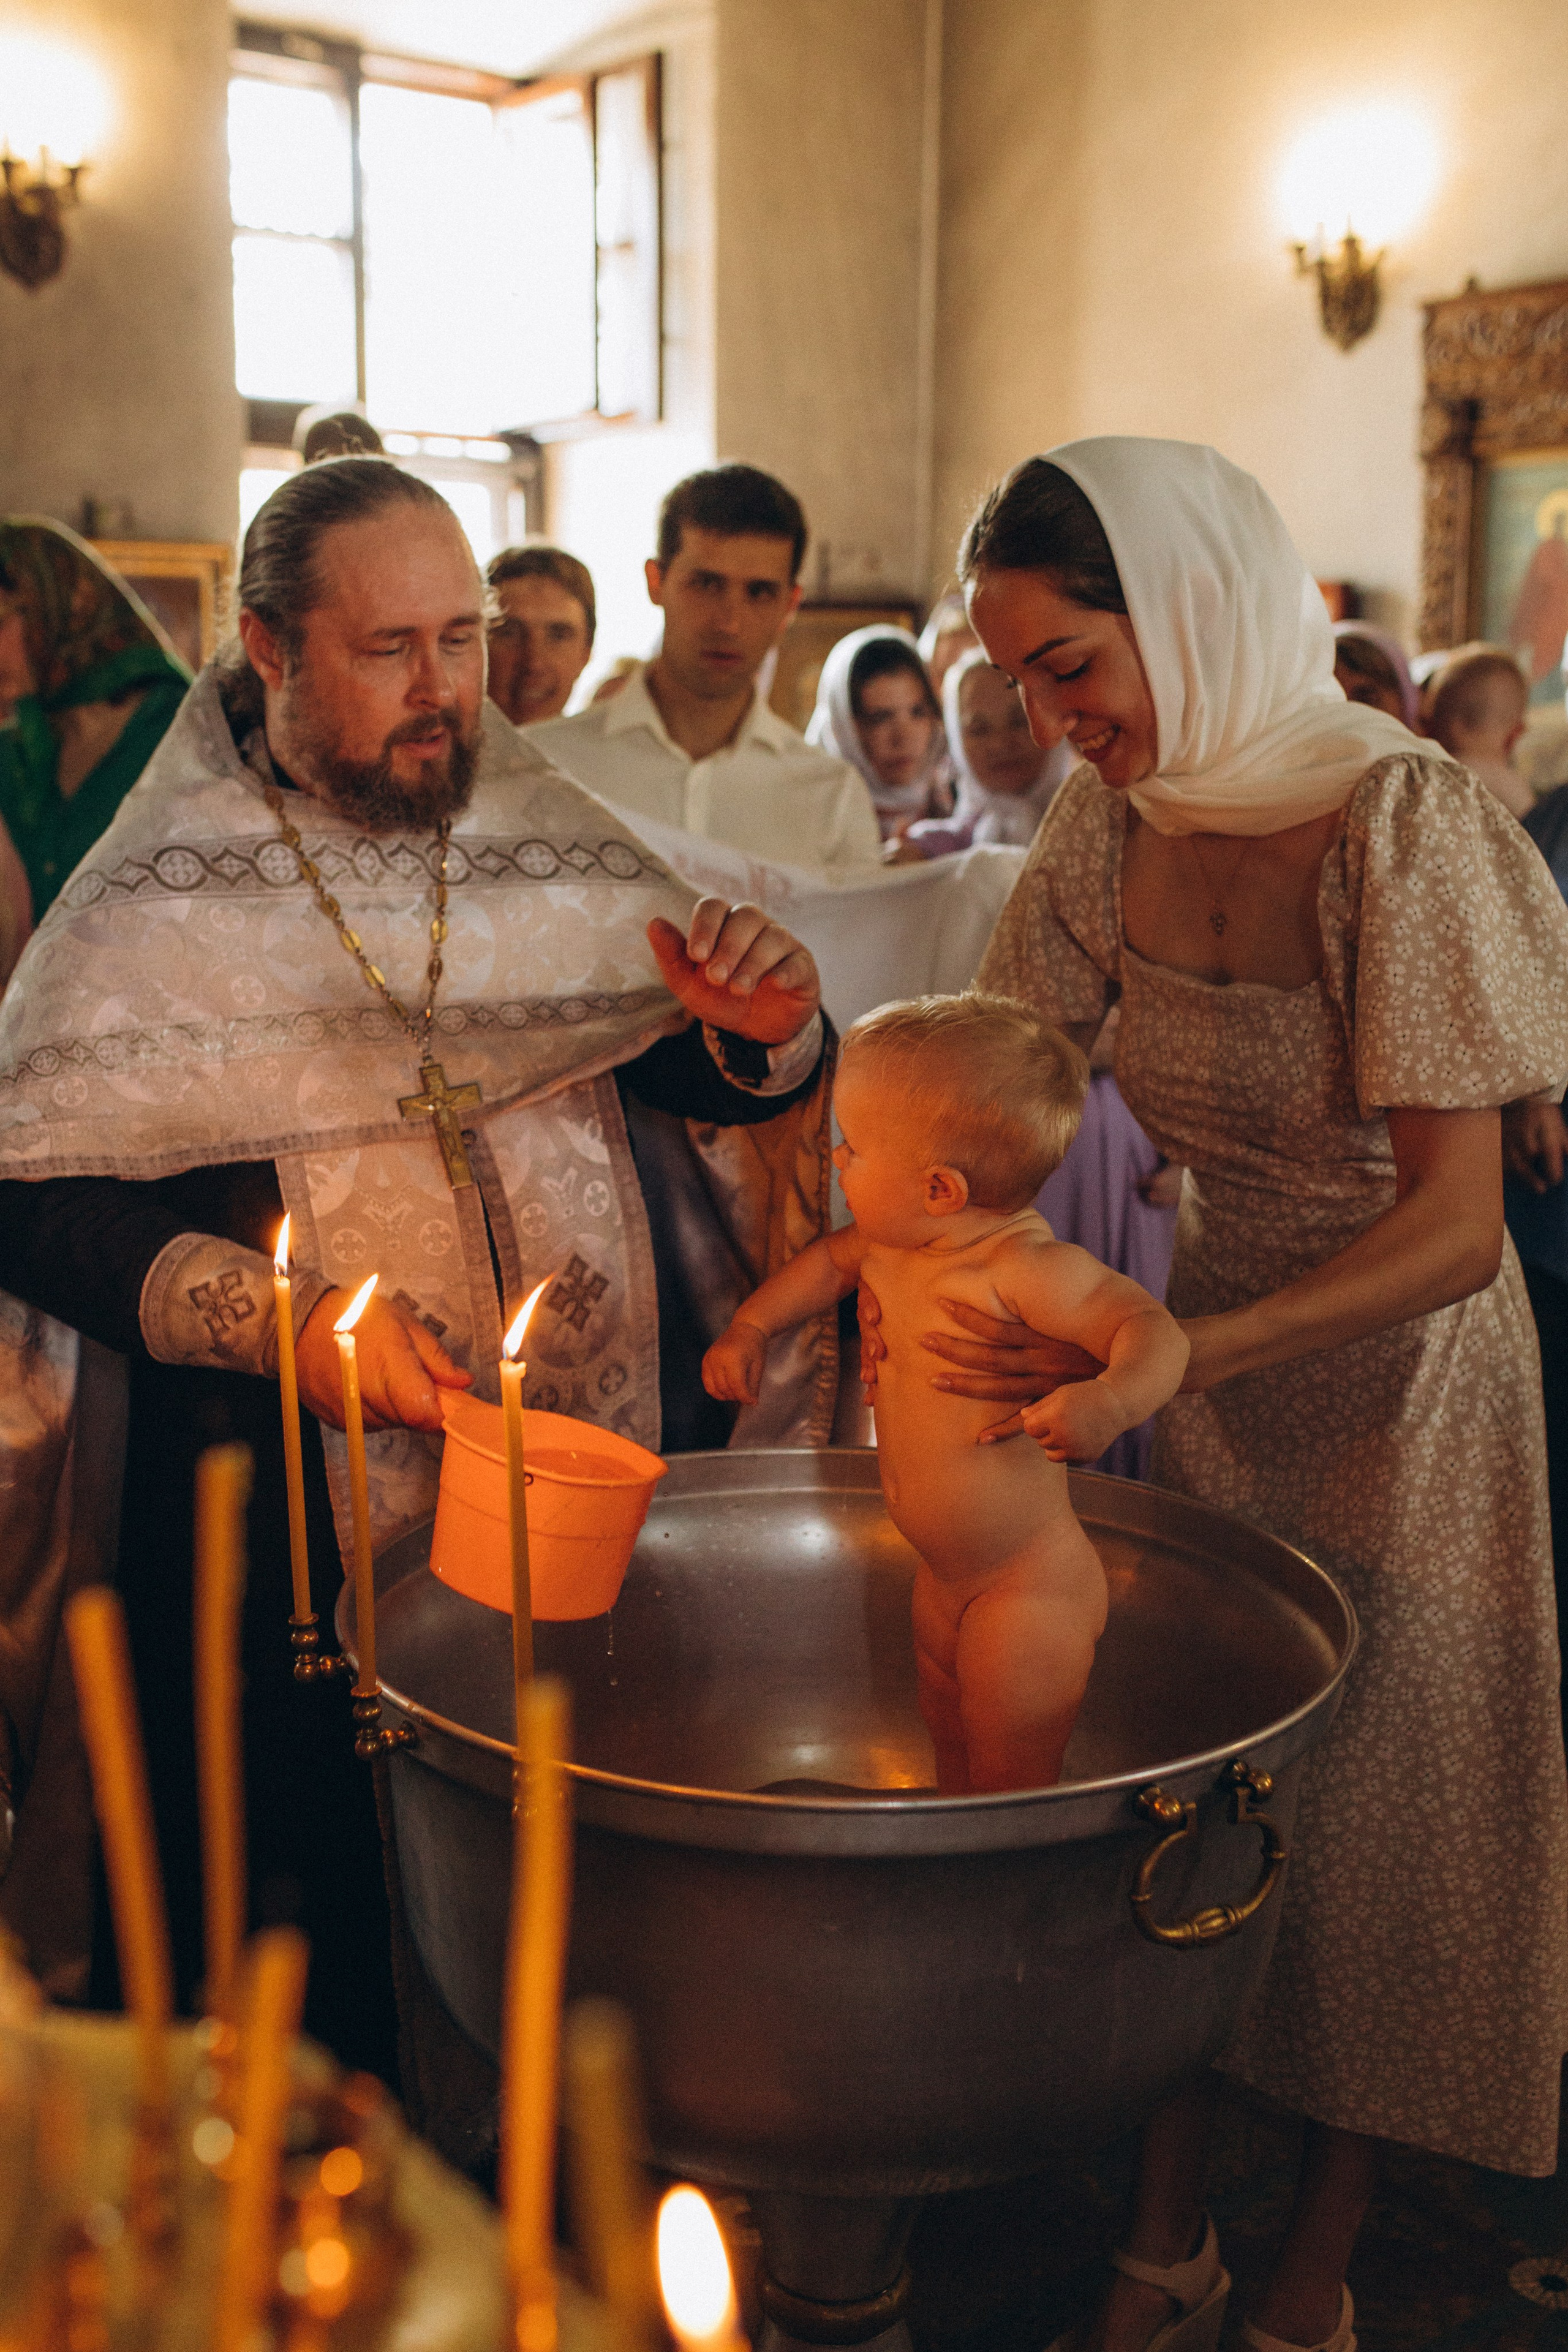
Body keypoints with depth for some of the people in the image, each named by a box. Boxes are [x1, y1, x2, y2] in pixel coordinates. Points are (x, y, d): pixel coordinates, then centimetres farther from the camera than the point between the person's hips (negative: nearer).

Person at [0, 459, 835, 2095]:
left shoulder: (555, 853, 3)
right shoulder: (159, 909, -7)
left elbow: (715, 1087, 9)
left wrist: (763, 1033, -14)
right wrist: (279, 1321, -23)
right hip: (298, 1526, -3)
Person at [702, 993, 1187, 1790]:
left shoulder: (1026, 1269, -27)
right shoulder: (891, 1243, -1)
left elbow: (1153, 1330, -32)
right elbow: (831, 1261, 20)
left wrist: (1110, 1402, -51)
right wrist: (749, 1327, 14)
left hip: (1031, 1590, -9)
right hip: (944, 1579, 9)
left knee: (1011, 1786, 3)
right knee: (953, 1767, 24)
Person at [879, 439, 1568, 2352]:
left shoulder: (1404, 824, -22)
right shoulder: (1112, 822, -5)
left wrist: (1173, 1356, -37)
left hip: (1399, 1384, -4)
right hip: (1203, 1353, 5)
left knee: (1373, 1817, 10)